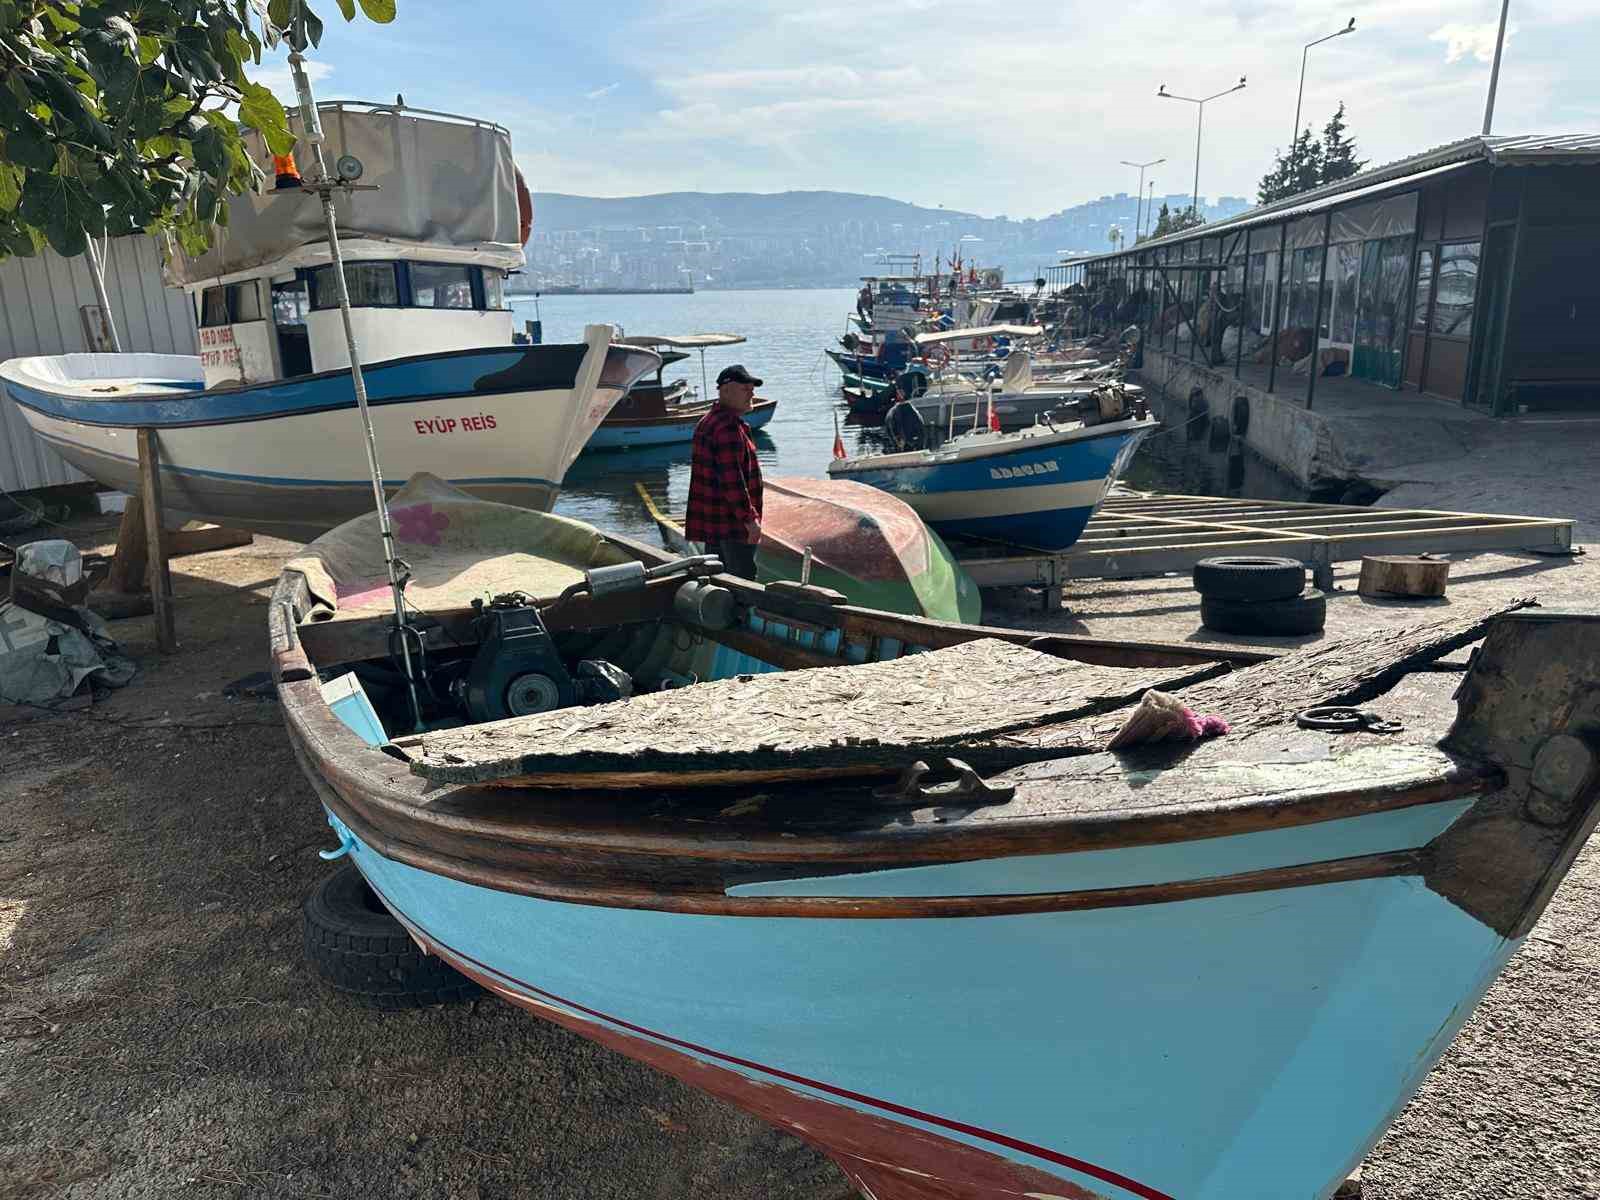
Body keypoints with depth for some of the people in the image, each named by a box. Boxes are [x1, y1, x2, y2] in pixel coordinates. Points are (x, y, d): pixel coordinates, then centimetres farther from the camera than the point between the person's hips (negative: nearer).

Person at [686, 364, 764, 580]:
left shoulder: (708, 421, 16)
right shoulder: (729, 426, -19)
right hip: (732, 522, -11)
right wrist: (749, 518, -22)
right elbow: (732, 478, -25)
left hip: (709, 519, 11)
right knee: (743, 584, -6)